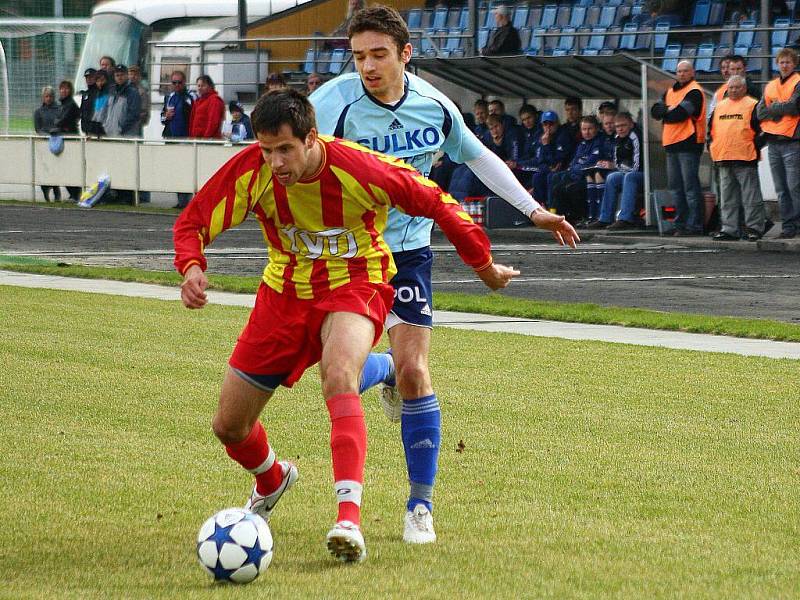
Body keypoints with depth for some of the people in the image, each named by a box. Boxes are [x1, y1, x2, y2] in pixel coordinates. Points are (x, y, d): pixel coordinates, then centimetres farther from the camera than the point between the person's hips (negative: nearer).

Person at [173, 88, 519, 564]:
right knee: (230, 425, 7)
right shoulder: (250, 170, -18)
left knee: (339, 378, -37)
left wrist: (484, 265, 2)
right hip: (286, 290, 4)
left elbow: (436, 203, -11)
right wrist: (192, 268, -31)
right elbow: (194, 221, -8)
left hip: (354, 287, -4)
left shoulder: (360, 169, -25)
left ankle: (349, 515, -43)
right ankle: (272, 480, 44)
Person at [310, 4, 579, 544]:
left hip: (407, 251, 1)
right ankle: (384, 372, 34)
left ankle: (421, 505, 1)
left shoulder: (433, 106, -5)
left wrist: (534, 210, 15)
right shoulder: (336, 101, -18)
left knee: (414, 371, -11)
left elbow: (478, 156, 13)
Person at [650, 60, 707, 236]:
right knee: (675, 186, 10)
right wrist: (669, 109, -11)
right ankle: (680, 224, 16)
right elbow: (655, 111, 8)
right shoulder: (670, 92, 20)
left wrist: (665, 113, 0)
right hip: (671, 143, 8)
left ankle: (695, 226, -9)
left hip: (688, 143, -8)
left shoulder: (694, 92, -6)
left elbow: (680, 114, -17)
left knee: (690, 186, -9)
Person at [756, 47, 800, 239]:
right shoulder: (770, 86, 17)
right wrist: (782, 109, -6)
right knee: (781, 190, 7)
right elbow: (760, 112, 7)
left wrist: (773, 108, -1)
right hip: (773, 142, 6)